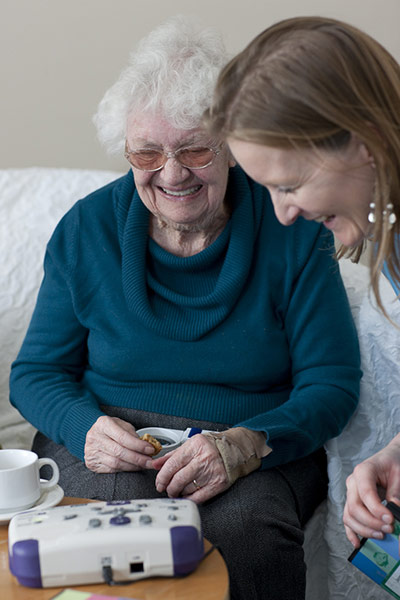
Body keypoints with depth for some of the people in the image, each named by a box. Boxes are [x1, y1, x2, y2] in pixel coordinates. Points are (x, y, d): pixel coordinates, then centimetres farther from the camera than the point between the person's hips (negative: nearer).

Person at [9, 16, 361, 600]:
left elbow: (332, 383, -3)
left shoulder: (295, 233, -4)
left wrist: (246, 444, -23)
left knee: (245, 531, -33)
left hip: (262, 453, 0)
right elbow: (35, 372, 7)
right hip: (111, 447, 1)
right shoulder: (86, 230, 2)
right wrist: (86, 427, -16)